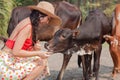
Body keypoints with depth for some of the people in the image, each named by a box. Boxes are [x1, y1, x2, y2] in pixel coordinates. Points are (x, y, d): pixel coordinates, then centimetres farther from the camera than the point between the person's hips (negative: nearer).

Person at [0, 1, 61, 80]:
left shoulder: (29, 23, 11)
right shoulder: (28, 26, -18)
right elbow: (16, 52, -23)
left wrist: (34, 48, -9)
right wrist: (38, 53, -17)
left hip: (11, 60, 9)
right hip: (7, 64, -9)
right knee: (42, 63, -11)